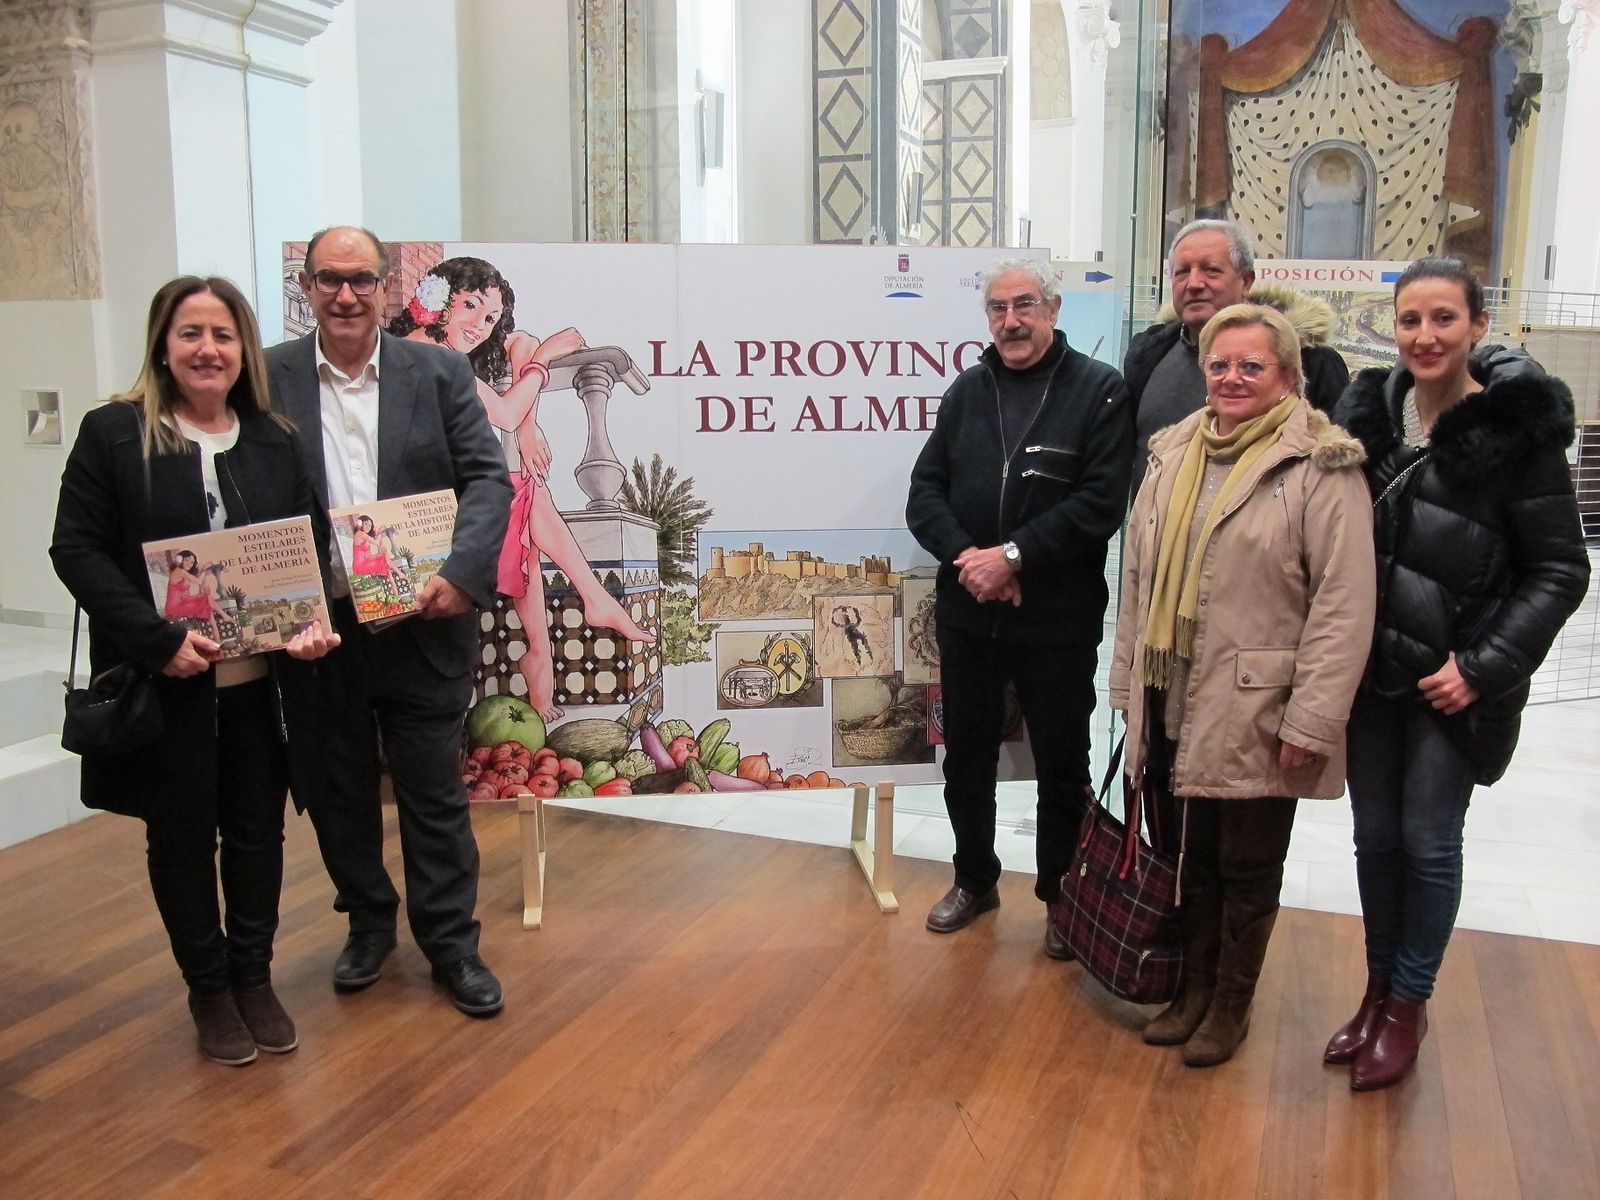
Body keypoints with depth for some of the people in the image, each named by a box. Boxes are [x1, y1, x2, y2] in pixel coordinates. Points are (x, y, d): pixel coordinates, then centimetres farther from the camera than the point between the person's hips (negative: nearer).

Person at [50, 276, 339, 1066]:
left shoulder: (274, 438, 6)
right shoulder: (113, 433, -5)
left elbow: (313, 542, 9)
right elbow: (77, 549, -8)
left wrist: (314, 620, -10)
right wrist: (158, 639, -19)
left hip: (262, 680, 3)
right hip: (164, 683, -3)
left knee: (258, 831, 12)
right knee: (182, 838, 11)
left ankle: (254, 977, 31)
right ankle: (208, 990, 29)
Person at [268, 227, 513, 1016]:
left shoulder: (439, 373, 0)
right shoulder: (269, 379, 0)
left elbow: (489, 479, -4)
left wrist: (461, 572, -19)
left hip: (423, 624, -1)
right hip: (314, 631, 1)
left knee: (434, 794, 9)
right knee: (337, 791, 17)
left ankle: (451, 942, 26)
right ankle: (368, 921, 39)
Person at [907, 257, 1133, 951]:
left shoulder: (1100, 391, -6)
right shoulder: (968, 390, 8)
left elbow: (1102, 501, -15)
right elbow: (925, 492, 3)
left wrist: (1014, 555, -19)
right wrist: (966, 556, -14)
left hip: (1058, 619, -4)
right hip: (966, 613, 4)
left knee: (1062, 765, 10)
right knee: (966, 757, 16)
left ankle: (1061, 896, 28)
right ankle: (975, 880, 36)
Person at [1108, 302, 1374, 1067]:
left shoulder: (1319, 466, -9)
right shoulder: (1173, 453, 8)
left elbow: (1344, 604, -13)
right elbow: (1137, 577, 12)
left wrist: (1312, 718, -16)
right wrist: (1129, 682, 11)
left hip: (1257, 711, -5)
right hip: (1175, 704, 5)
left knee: (1248, 868, 11)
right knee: (1191, 858, 17)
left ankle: (1231, 1005, 30)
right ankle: (1193, 988, 35)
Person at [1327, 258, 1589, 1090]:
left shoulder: (1516, 428, -10)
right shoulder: (1369, 411, 2)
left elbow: (1559, 570, -6)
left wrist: (1484, 666, -13)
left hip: (1454, 682, -4)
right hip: (1371, 669, 4)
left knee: (1429, 842, 5)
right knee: (1375, 835, 13)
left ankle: (1409, 1005, 25)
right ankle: (1378, 990, 30)